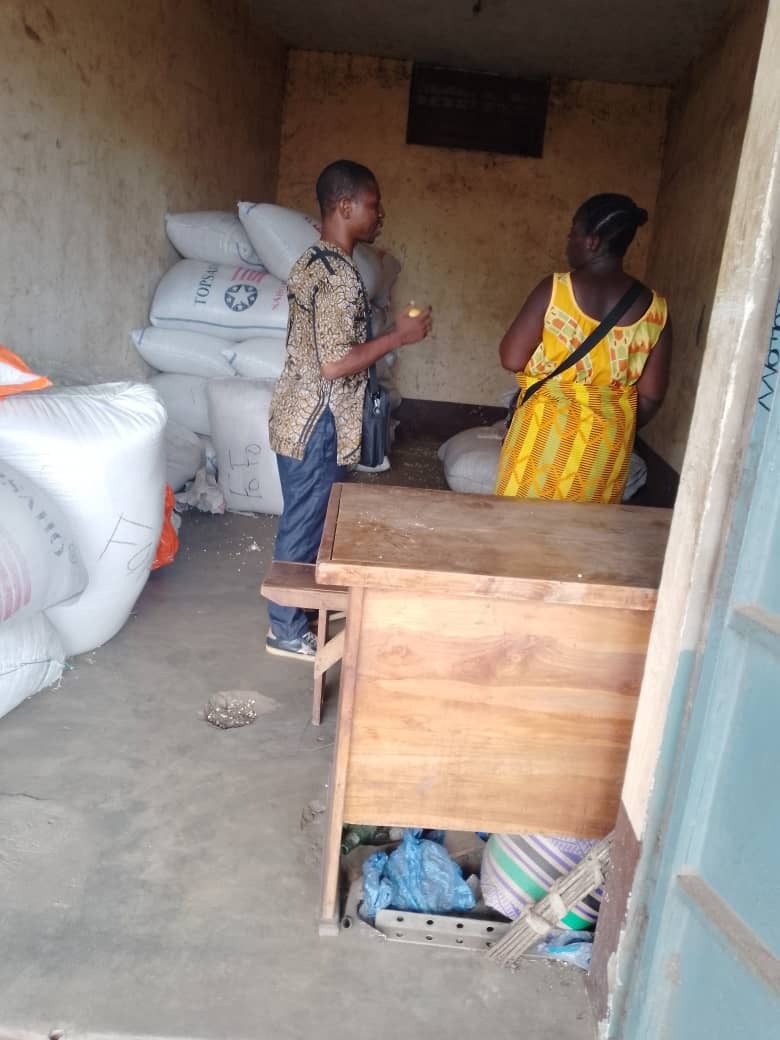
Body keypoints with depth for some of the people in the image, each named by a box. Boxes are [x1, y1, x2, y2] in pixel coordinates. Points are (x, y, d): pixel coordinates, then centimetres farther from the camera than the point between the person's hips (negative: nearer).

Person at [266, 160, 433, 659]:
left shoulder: (313, 261, 10)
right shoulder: (341, 276, -21)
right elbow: (336, 363, -26)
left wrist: (384, 332, 18)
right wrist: (399, 335, -17)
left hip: (299, 412, 10)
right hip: (319, 422, -10)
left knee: (303, 518, 21)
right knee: (306, 522, 2)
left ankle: (295, 604, 38)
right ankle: (287, 630, 17)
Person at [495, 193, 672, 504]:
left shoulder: (554, 290, -12)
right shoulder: (654, 309, -2)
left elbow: (511, 359, -11)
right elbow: (651, 395, 0)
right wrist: (620, 428, 16)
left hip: (548, 429, -3)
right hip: (608, 440, 4)